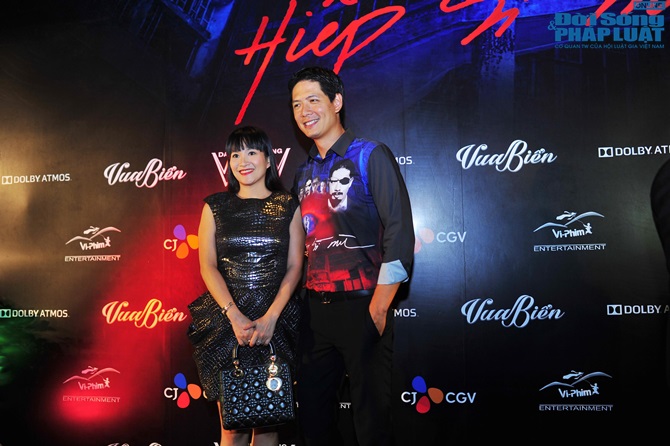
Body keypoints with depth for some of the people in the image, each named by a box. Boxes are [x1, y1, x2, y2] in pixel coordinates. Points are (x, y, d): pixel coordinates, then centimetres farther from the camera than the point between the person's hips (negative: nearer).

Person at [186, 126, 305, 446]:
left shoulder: (288, 206, 5)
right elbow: (208, 266, -1)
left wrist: (270, 317, -13)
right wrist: (235, 316, -14)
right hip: (225, 318, 0)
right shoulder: (215, 206, 7)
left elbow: (294, 267, 0)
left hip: (277, 319, 0)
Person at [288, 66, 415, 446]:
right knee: (312, 414, 15)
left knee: (371, 415, 5)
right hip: (315, 309, 6)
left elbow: (399, 232, -12)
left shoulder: (371, 156, -4)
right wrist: (302, 303, 10)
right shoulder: (304, 172, 14)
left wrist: (379, 305, -15)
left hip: (361, 306, -6)